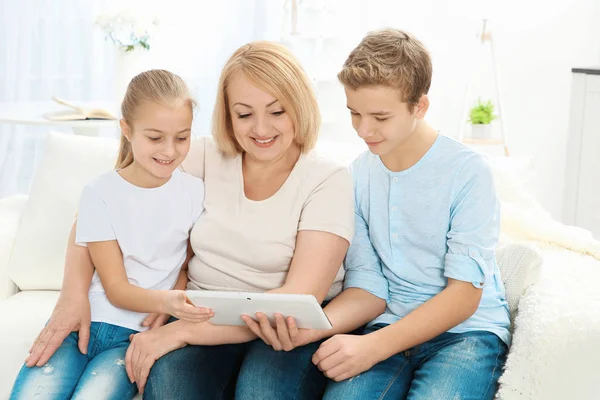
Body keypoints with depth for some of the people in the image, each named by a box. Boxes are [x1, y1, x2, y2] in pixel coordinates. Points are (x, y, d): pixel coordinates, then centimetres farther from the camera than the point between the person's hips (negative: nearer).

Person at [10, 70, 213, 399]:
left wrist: (166, 311, -10)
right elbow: (115, 288, -5)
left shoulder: (195, 192, 1)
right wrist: (164, 301, -26)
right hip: (80, 321, 1)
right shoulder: (100, 193, -1)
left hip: (135, 334, 0)